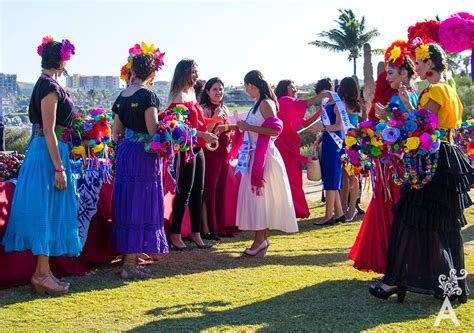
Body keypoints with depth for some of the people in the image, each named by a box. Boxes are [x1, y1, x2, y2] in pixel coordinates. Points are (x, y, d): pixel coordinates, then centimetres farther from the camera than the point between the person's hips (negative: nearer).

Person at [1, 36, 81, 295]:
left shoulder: (45, 84, 13)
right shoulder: (50, 87, -16)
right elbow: (49, 131, -20)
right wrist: (59, 168, -21)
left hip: (44, 152, 10)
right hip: (50, 153, -10)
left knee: (48, 213, 12)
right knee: (48, 211, -4)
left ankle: (42, 272, 19)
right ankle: (42, 274, 3)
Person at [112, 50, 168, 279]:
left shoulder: (121, 96, 7)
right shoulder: (147, 96, -14)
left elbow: (116, 131, 12)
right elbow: (153, 131, -18)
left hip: (124, 152, 7)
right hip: (143, 156, -7)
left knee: (127, 204, 14)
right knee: (141, 205, -2)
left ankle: (129, 255, 24)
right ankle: (130, 264, 0)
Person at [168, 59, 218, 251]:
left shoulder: (191, 94, 17)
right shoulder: (178, 96, -11)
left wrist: (213, 120, 7)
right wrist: (203, 135, -22)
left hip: (197, 149, 9)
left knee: (198, 192, 11)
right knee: (184, 192, -4)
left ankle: (196, 233, 18)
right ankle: (175, 235, 4)